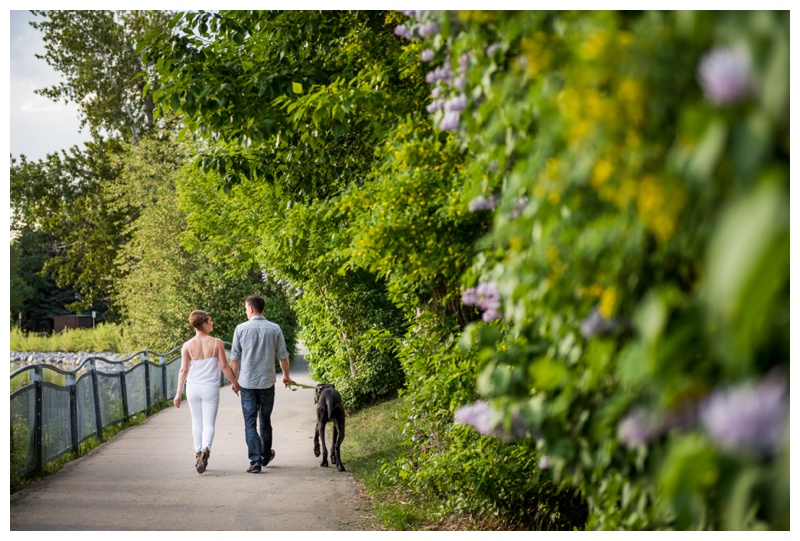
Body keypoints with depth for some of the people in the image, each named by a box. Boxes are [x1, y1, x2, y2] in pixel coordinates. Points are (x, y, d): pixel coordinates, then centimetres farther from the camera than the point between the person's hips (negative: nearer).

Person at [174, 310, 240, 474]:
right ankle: (205, 449, -24)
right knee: (209, 424, 1)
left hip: (193, 387, 2)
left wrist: (178, 394, -2)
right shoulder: (217, 343, -7)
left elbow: (183, 370, -6)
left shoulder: (187, 346, -3)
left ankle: (198, 453, 23)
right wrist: (235, 383, 8)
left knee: (197, 422, 18)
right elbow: (224, 367, -5)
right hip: (210, 388, -2)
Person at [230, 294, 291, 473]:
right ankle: (266, 456, 34)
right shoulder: (275, 329, -2)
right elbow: (283, 356, 4)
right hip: (267, 382, 2)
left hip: (247, 383, -2)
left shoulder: (241, 328, -5)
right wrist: (286, 376, 22)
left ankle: (255, 461, -9)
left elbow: (234, 358, 0)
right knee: (265, 421, 18)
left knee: (250, 423, 1)